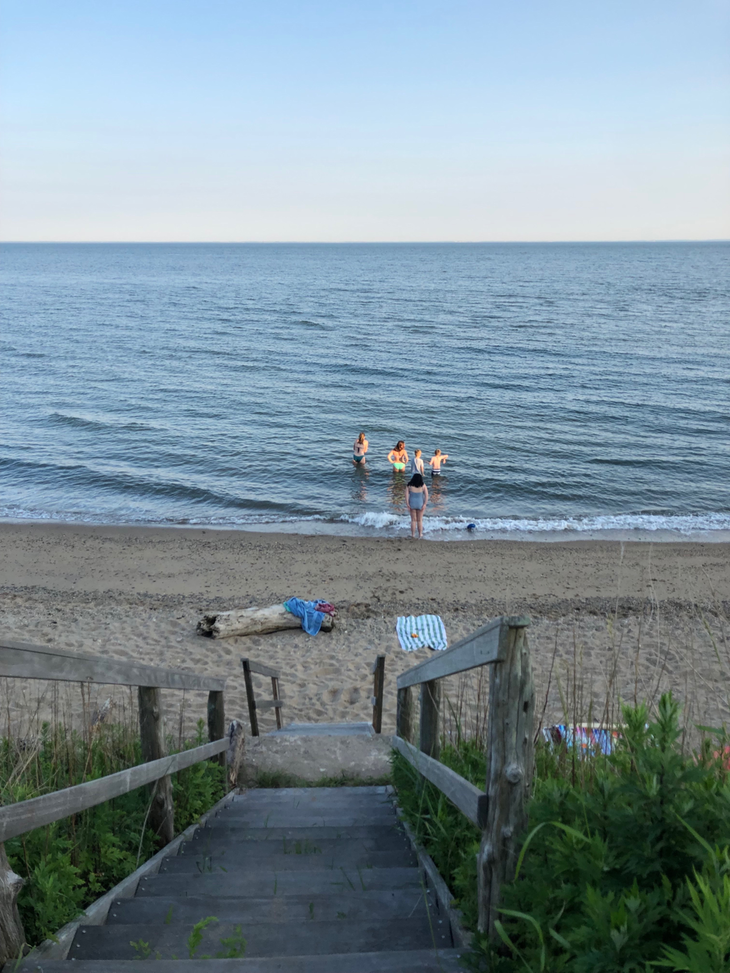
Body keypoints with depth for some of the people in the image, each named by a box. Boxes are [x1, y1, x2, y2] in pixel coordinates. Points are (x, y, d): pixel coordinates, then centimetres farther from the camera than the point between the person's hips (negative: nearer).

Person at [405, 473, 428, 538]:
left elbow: (406, 495, -12)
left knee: (413, 520, 14)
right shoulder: (423, 486, -9)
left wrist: (407, 505, -7)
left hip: (412, 504, 0)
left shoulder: (409, 485, -11)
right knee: (420, 520, 16)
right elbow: (426, 495, -13)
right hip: (420, 504, 0)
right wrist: (424, 504, -10)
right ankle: (420, 534, 24)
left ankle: (413, 534, 19)